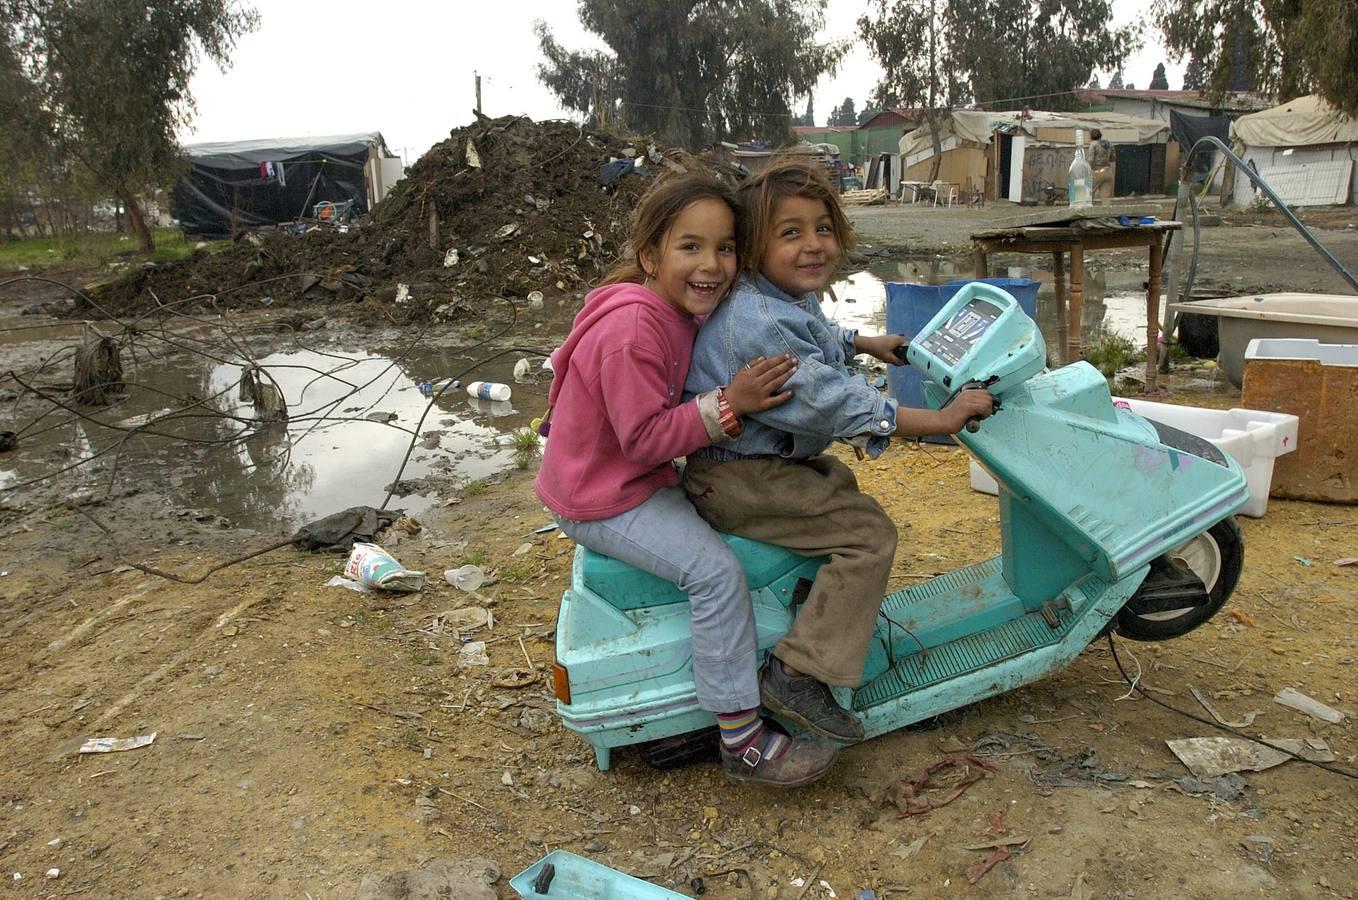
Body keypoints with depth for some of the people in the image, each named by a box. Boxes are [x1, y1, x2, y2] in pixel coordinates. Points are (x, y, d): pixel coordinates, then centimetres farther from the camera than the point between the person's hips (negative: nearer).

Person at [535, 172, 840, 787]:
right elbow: (644, 438, -27)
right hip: (601, 499, -10)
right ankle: (743, 741, -11)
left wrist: (736, 401, -7)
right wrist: (726, 403, -29)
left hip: (640, 478, 10)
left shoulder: (678, 310, 3)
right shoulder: (633, 329, -27)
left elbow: (678, 408, 8)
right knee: (717, 570, -22)